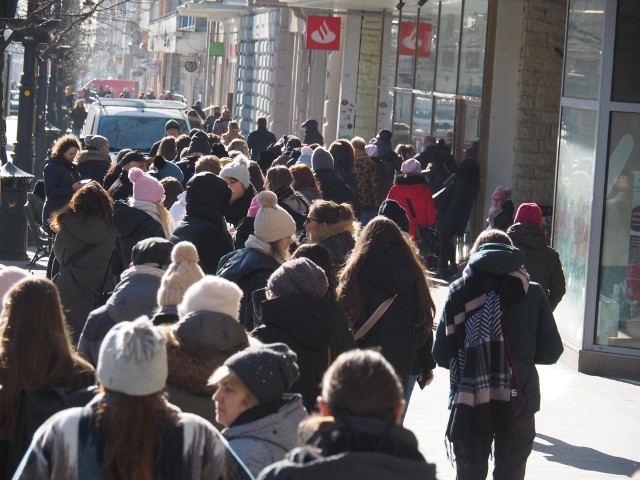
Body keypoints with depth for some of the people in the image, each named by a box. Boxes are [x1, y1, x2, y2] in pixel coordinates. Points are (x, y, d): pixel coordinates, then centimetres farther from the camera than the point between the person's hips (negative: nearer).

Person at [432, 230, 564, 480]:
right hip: (517, 405, 0)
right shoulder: (532, 293, -1)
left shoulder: (458, 292, -1)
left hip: (468, 405, 0)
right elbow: (551, 352, -1)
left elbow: (441, 354, -3)